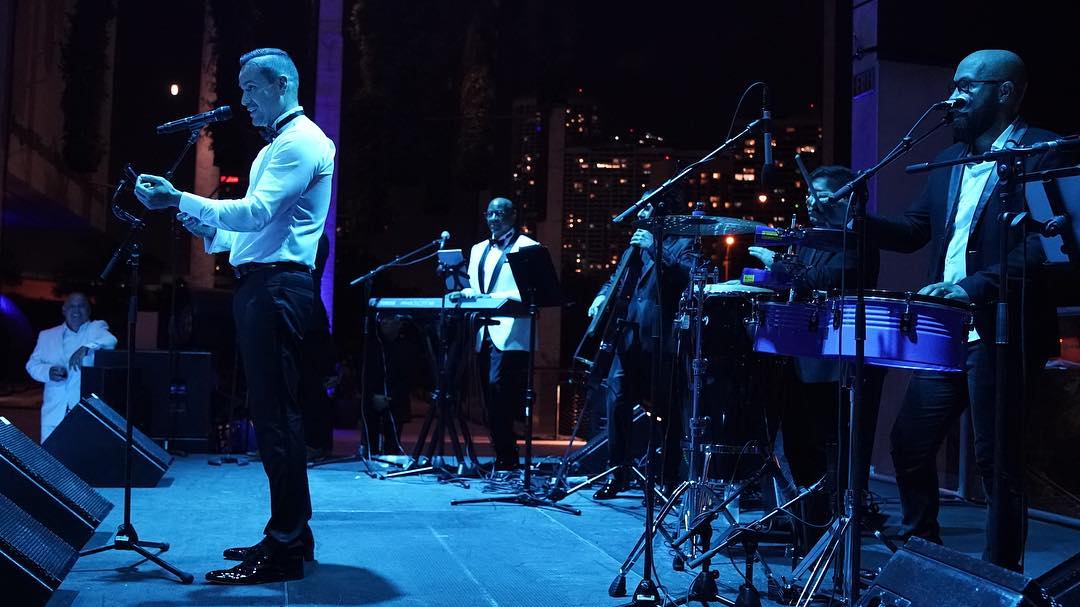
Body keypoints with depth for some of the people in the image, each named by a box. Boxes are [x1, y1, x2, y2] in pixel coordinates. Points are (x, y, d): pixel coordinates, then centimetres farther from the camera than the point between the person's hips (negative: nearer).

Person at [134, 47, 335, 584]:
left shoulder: (302, 141, -8)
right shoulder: (273, 149, 25)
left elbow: (256, 212, -20)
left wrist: (179, 200, -21)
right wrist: (207, 229, 10)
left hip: (277, 287, -11)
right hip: (259, 286, 11)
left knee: (276, 414, -10)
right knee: (272, 412, 12)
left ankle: (284, 549, -6)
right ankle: (290, 533, 20)